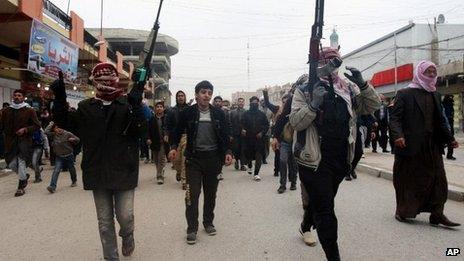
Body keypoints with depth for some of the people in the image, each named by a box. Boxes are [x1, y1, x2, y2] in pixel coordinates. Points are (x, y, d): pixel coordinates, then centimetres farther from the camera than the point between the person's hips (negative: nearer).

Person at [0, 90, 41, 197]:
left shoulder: (29, 111, 0)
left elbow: (37, 125, -1)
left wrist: (25, 129, -14)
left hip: (24, 141, -4)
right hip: (10, 142, 4)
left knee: (21, 163, -5)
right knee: (11, 165, 5)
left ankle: (21, 187, 9)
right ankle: (24, 176, 35)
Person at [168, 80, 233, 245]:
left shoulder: (218, 114, 1)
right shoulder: (187, 113, -3)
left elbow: (224, 135, 6)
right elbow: (178, 132, 7)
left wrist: (227, 152, -6)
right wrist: (174, 147, -7)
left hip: (213, 158, 2)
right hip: (194, 158, -2)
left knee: (210, 194, 13)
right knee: (192, 194, -2)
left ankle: (208, 222, 31)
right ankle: (192, 228, 11)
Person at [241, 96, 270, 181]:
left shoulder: (262, 114, 6)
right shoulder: (246, 114, 3)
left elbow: (267, 125, 8)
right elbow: (242, 124, -3)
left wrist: (262, 132, -7)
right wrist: (243, 130, -23)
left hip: (259, 138, 0)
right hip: (248, 138, 0)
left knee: (259, 156, -6)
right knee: (248, 154, 10)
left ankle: (256, 174, 0)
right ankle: (250, 166, 42)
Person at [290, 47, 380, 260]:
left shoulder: (348, 91, 9)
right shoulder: (305, 90, -5)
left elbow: (372, 106, 6)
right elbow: (295, 122, -12)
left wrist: (362, 85, -8)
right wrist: (314, 104, -26)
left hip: (341, 160, 6)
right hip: (314, 160, -6)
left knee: (321, 201, 25)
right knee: (325, 210, -4)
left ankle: (306, 226, 52)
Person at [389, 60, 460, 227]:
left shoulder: (434, 95, 15)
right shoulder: (405, 94, -4)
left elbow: (440, 120, 18)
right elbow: (394, 117, -10)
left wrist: (449, 138, 10)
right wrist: (398, 135, -26)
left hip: (432, 145, 6)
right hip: (410, 145, -6)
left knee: (437, 179, 3)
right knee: (407, 180, 4)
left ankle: (436, 214, 12)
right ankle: (402, 212, 18)